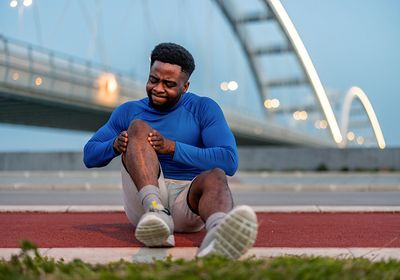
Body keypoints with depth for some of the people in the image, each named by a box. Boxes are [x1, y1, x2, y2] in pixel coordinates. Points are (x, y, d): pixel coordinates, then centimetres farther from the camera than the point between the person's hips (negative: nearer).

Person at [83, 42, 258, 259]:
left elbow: (229, 162, -8)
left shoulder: (204, 109, 5)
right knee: (138, 127, -18)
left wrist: (174, 148, -18)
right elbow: (89, 156, 13)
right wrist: (115, 145, -10)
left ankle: (217, 234, -72)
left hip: (188, 202, -1)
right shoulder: (128, 112, 14)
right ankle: (155, 212, -44)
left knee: (215, 176, -34)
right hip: (143, 202, 1)